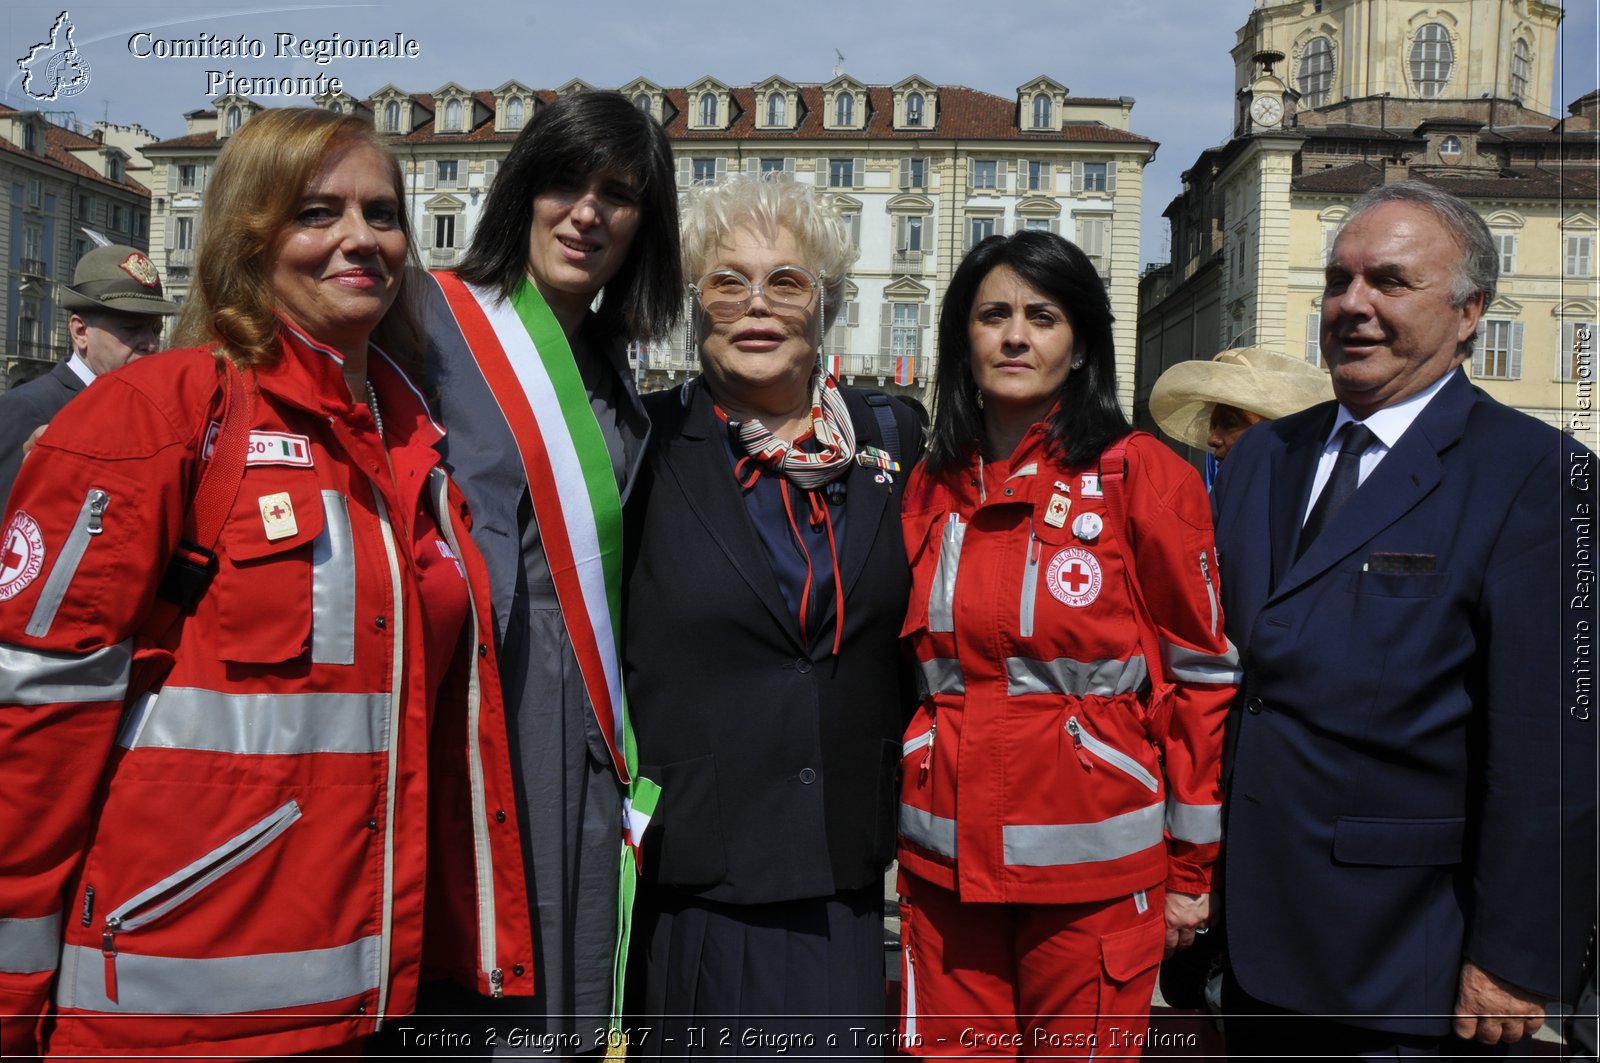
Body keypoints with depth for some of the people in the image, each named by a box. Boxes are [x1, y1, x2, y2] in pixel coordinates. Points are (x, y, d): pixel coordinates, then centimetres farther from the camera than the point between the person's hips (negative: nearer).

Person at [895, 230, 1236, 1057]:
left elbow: (1200, 674, -4)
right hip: (947, 858, 4)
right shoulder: (931, 488, 8)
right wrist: (907, 826, 11)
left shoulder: (1142, 475, -5)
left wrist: (1191, 869, -2)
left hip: (1094, 864, -3)